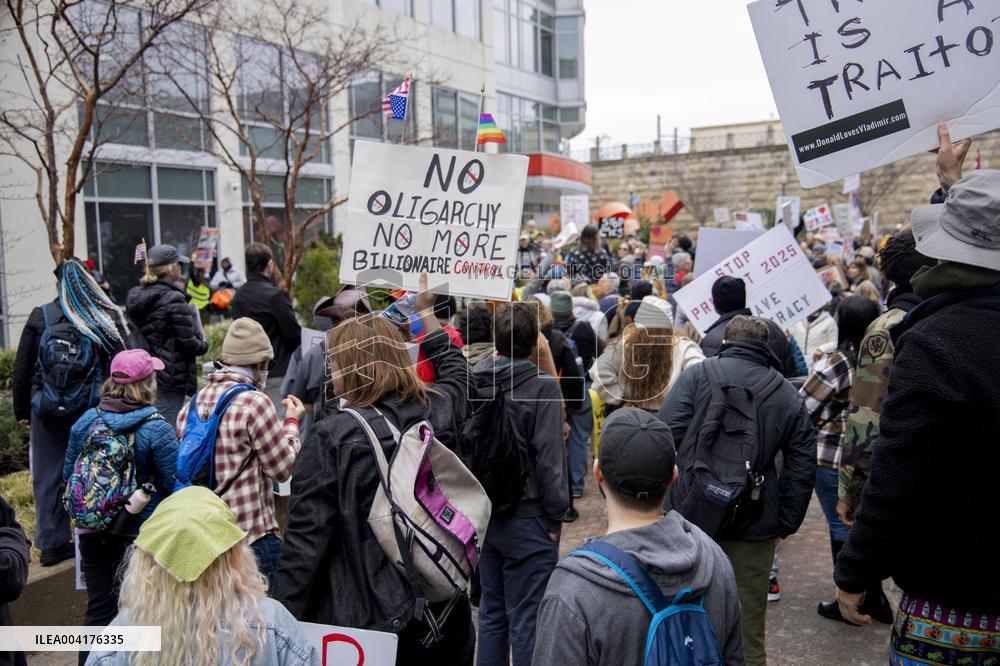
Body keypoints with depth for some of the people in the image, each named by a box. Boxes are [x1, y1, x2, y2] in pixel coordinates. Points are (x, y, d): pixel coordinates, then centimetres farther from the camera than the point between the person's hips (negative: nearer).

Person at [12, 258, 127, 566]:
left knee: (49, 475, 11)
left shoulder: (40, 317, -2)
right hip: (95, 411, -1)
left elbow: (21, 370, 2)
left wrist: (22, 410, 12)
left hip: (47, 412, 1)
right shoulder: (109, 318, -5)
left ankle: (52, 543, 18)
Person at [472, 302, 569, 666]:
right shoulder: (542, 387, -16)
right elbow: (549, 459, -17)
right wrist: (556, 515, -5)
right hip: (527, 520, -6)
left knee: (491, 612, 19)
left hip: (484, 514, 6)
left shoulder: (474, 381, 1)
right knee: (526, 620, 5)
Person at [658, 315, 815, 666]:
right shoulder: (788, 394, 6)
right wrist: (785, 524, 9)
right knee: (748, 625, 14)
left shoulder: (699, 374, -3)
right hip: (755, 527, 2)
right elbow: (803, 464, 4)